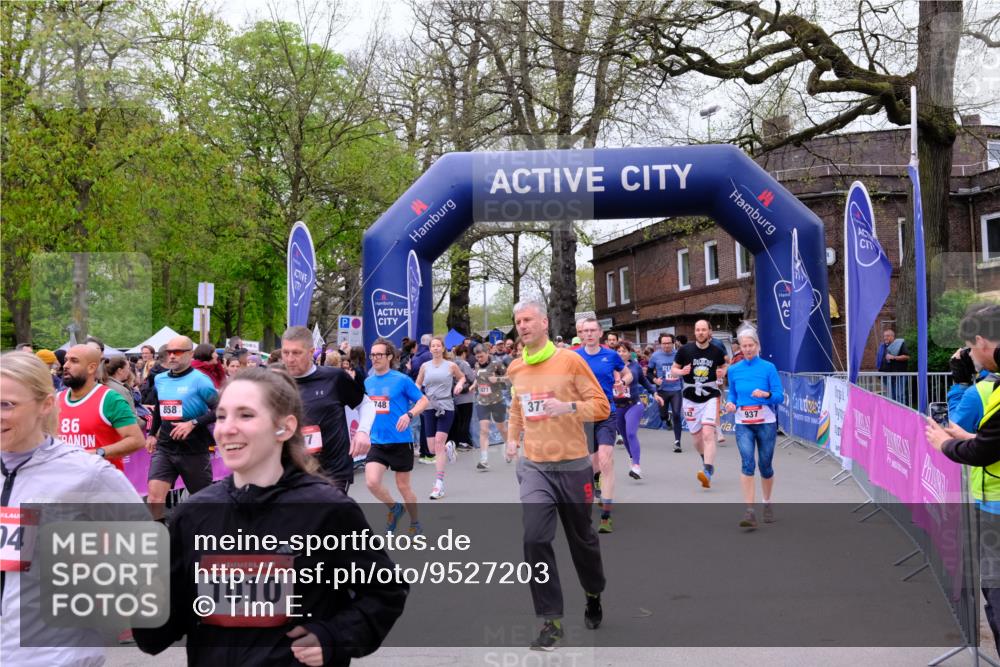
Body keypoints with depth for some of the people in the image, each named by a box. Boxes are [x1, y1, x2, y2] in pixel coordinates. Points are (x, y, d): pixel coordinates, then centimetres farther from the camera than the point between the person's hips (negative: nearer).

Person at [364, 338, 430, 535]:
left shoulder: (401, 379, -9)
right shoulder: (368, 382, 6)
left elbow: (423, 400, -7)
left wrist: (409, 415, -23)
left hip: (401, 441, -4)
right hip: (377, 443, 4)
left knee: (403, 486, 7)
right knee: (371, 482, -14)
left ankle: (415, 524, 31)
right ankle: (395, 508, 17)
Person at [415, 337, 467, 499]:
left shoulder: (451, 366, 2)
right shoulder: (425, 366, 7)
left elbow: (462, 377, 18)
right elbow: (418, 384, 17)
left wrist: (460, 384, -3)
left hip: (446, 408, -3)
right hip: (429, 408, 3)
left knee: (439, 442, -18)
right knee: (432, 449, 1)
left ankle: (439, 484, -13)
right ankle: (448, 447, 40)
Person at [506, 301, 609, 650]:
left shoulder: (570, 360, -8)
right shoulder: (515, 368, 6)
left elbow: (602, 406, -9)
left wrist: (568, 407, -25)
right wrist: (512, 437, 11)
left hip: (572, 465, -3)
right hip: (533, 467, 3)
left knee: (582, 538, 12)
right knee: (535, 539, -12)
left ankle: (594, 595, 41)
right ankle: (552, 620, -1)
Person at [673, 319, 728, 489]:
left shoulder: (717, 351, -2)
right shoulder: (685, 350, -4)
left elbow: (723, 367, 17)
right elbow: (674, 369, 6)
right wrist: (681, 371, -16)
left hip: (710, 397, -2)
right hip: (691, 399, 2)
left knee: (708, 433, -19)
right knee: (697, 437, 11)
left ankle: (708, 472, -24)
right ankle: (707, 461, 40)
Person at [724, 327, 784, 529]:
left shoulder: (769, 367, -2)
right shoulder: (734, 370, 5)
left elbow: (780, 397, -4)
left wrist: (766, 394, -24)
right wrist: (730, 403, -6)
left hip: (766, 423, -1)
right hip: (743, 424, 1)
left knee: (765, 465, 9)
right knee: (747, 463, -15)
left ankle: (767, 504, 33)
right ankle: (750, 511, -17)